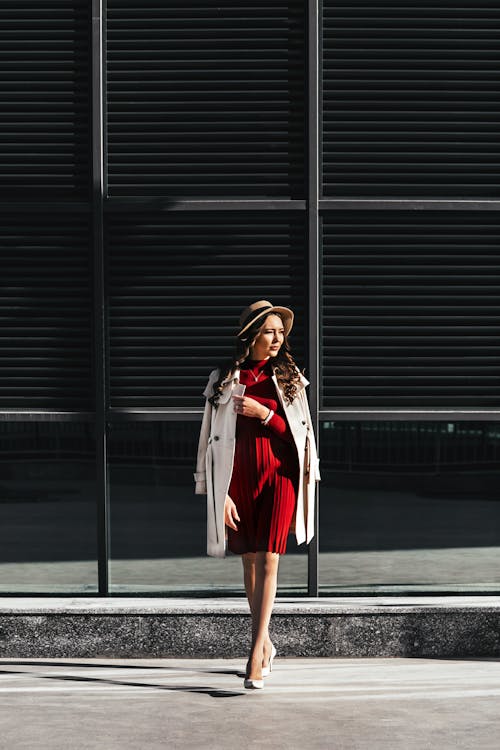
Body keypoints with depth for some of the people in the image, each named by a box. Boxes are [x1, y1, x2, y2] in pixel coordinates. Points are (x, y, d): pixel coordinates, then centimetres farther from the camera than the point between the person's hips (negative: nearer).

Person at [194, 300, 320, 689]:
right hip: (239, 475, 1)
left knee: (268, 560, -10)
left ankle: (256, 655, -13)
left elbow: (298, 434, 6)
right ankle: (266, 643, 25)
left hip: (279, 473, -1)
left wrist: (264, 413, -11)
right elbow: (212, 439, 2)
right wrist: (220, 493, -4)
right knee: (249, 560, 9)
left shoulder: (288, 377, 6)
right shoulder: (225, 379, 3)